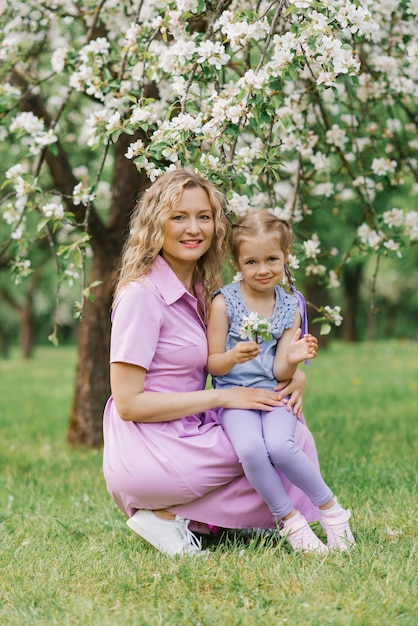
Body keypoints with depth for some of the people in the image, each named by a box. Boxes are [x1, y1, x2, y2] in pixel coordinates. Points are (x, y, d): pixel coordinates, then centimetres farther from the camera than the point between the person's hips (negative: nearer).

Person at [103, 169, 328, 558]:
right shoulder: (141, 295, -14)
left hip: (187, 434, 8)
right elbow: (128, 403, -18)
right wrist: (221, 397, -16)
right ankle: (166, 515, -4)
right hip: (147, 451, -8)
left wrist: (294, 375, -2)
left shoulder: (203, 290, 12)